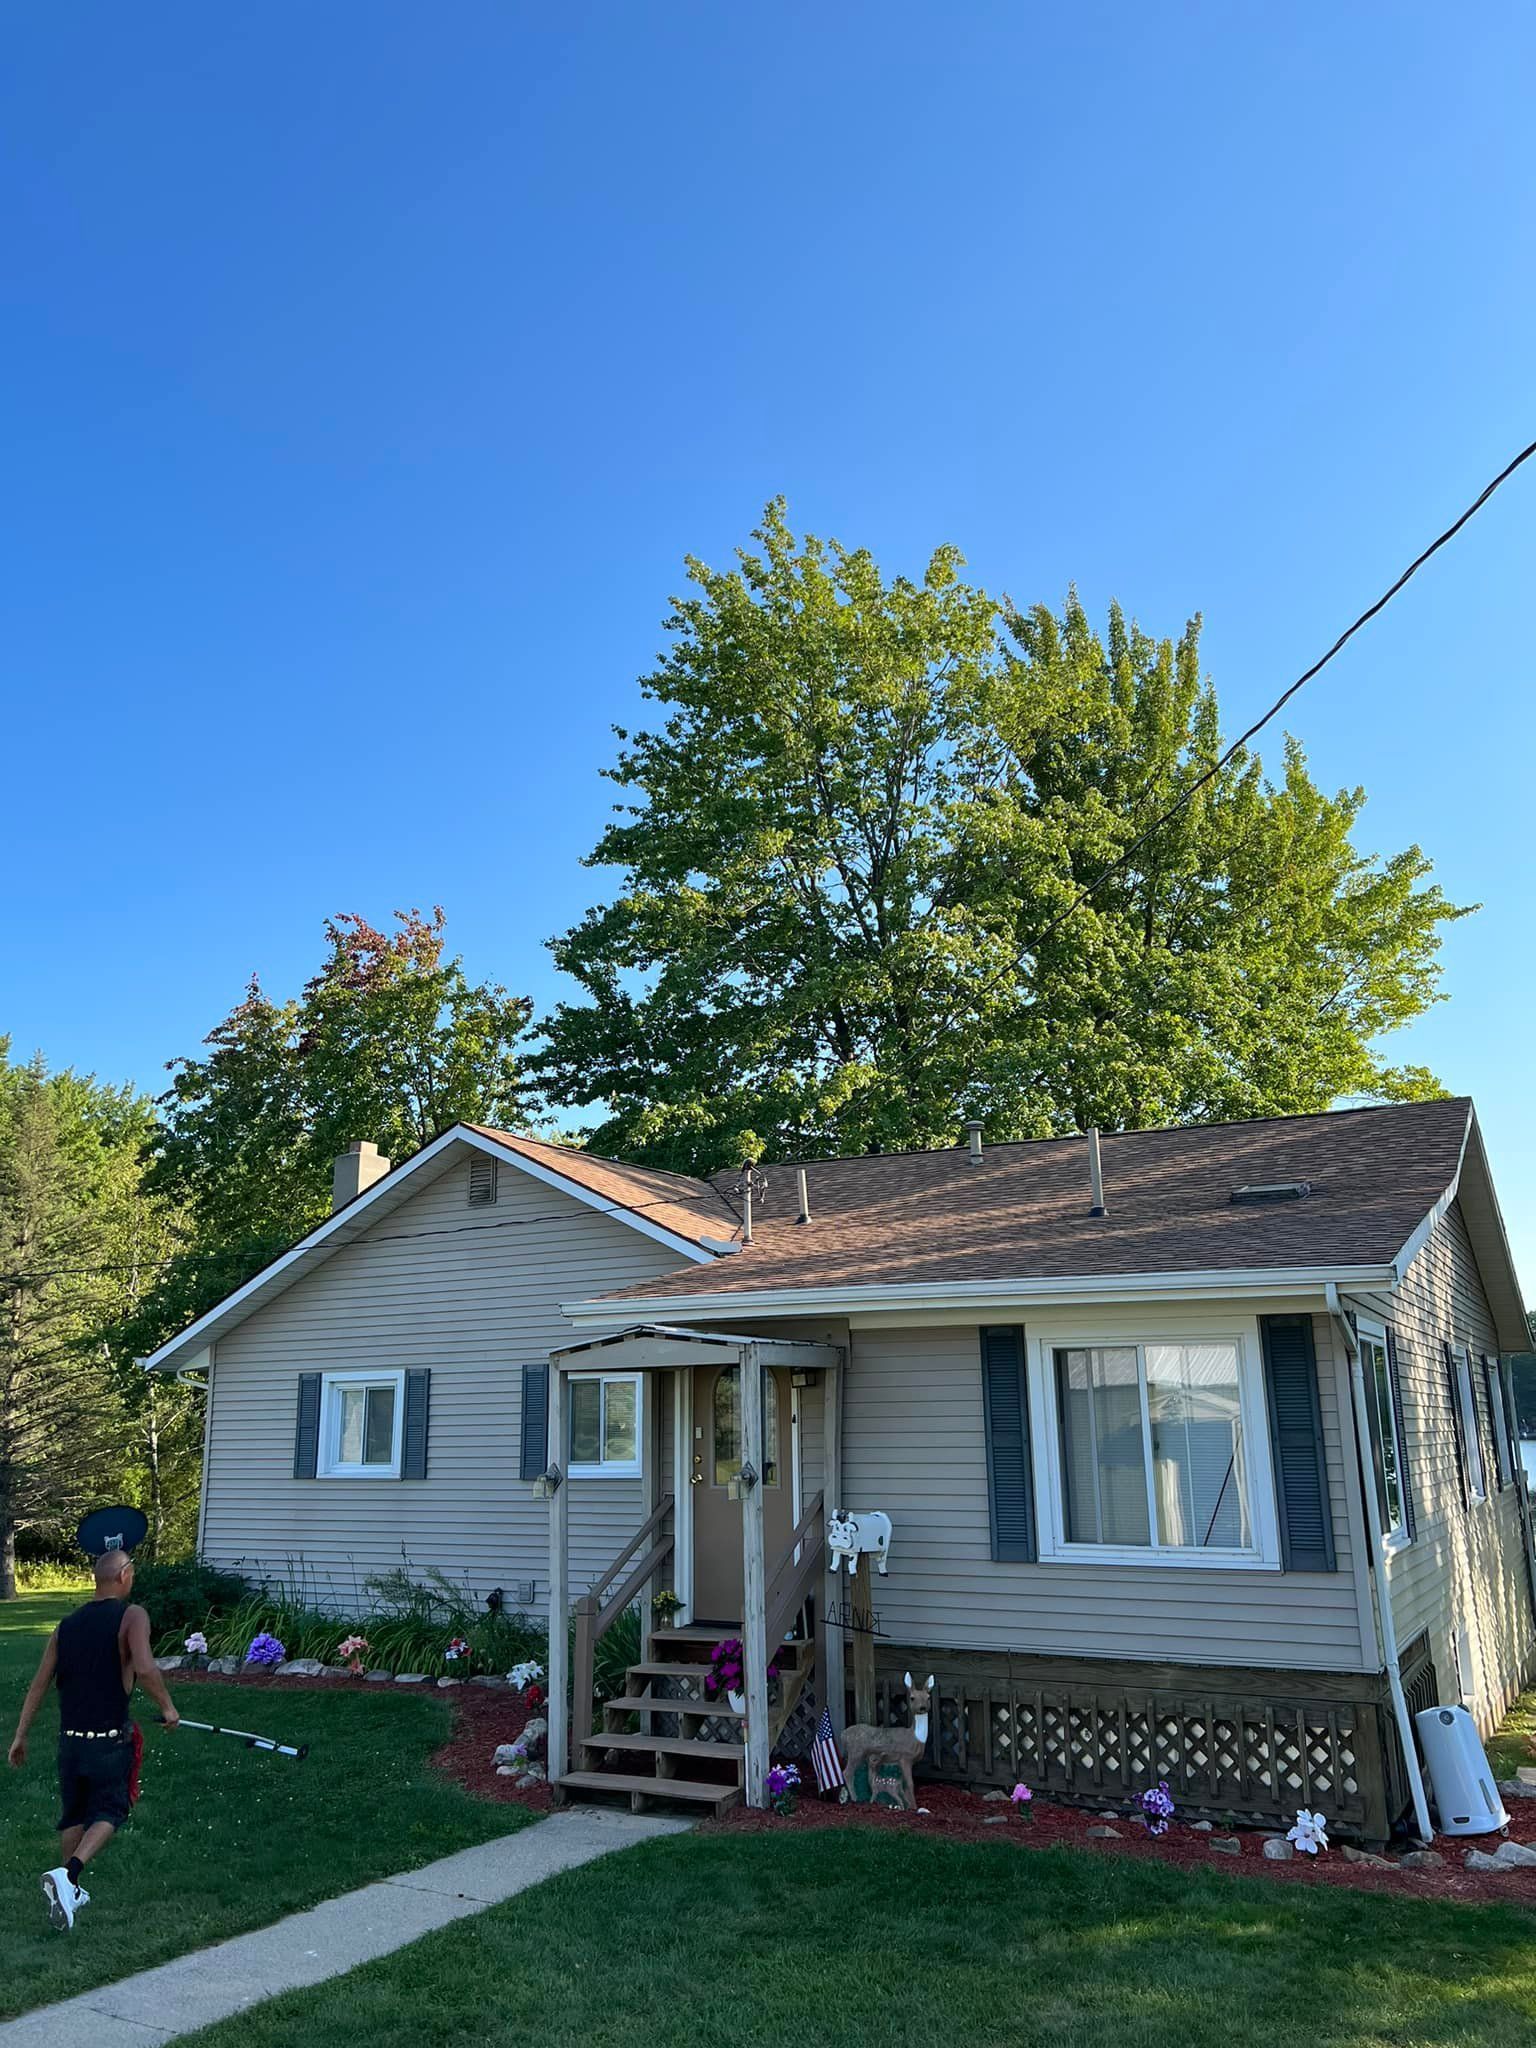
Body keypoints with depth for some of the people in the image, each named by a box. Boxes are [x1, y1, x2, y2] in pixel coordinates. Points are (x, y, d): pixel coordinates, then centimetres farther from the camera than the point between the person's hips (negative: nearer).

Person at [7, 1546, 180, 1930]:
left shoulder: (67, 1624, 6)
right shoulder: (131, 1616, -13)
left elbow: (39, 1684, 7)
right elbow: (144, 1669, -27)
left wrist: (20, 1736, 14)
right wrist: (167, 1707, -12)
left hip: (70, 1739, 5)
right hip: (111, 1740, -5)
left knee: (73, 1815, 23)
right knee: (109, 1813, 9)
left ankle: (69, 1891, 30)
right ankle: (67, 1875, -11)